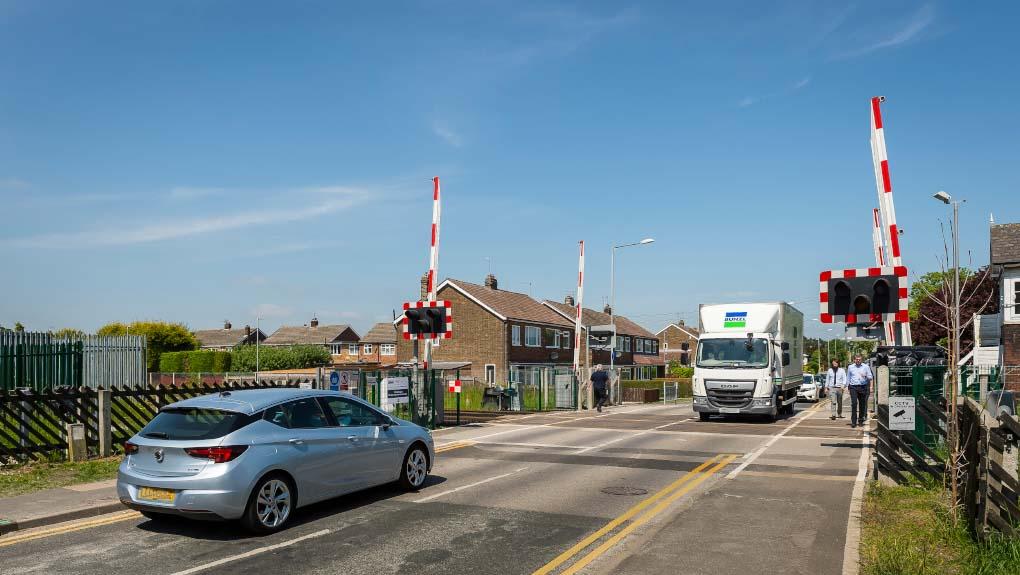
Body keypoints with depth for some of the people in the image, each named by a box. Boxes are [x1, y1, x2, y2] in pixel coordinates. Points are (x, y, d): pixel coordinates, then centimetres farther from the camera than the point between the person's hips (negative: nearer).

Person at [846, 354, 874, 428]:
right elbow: (848, 378, 18)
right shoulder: (850, 367, 11)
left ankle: (861, 421, 16)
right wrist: (847, 386, 12)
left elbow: (871, 377, 8)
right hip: (853, 387, -1)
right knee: (854, 403, -11)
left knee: (862, 404, 4)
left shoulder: (866, 367, 8)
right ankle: (853, 421, -11)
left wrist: (865, 376, -12)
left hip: (863, 387, 1)